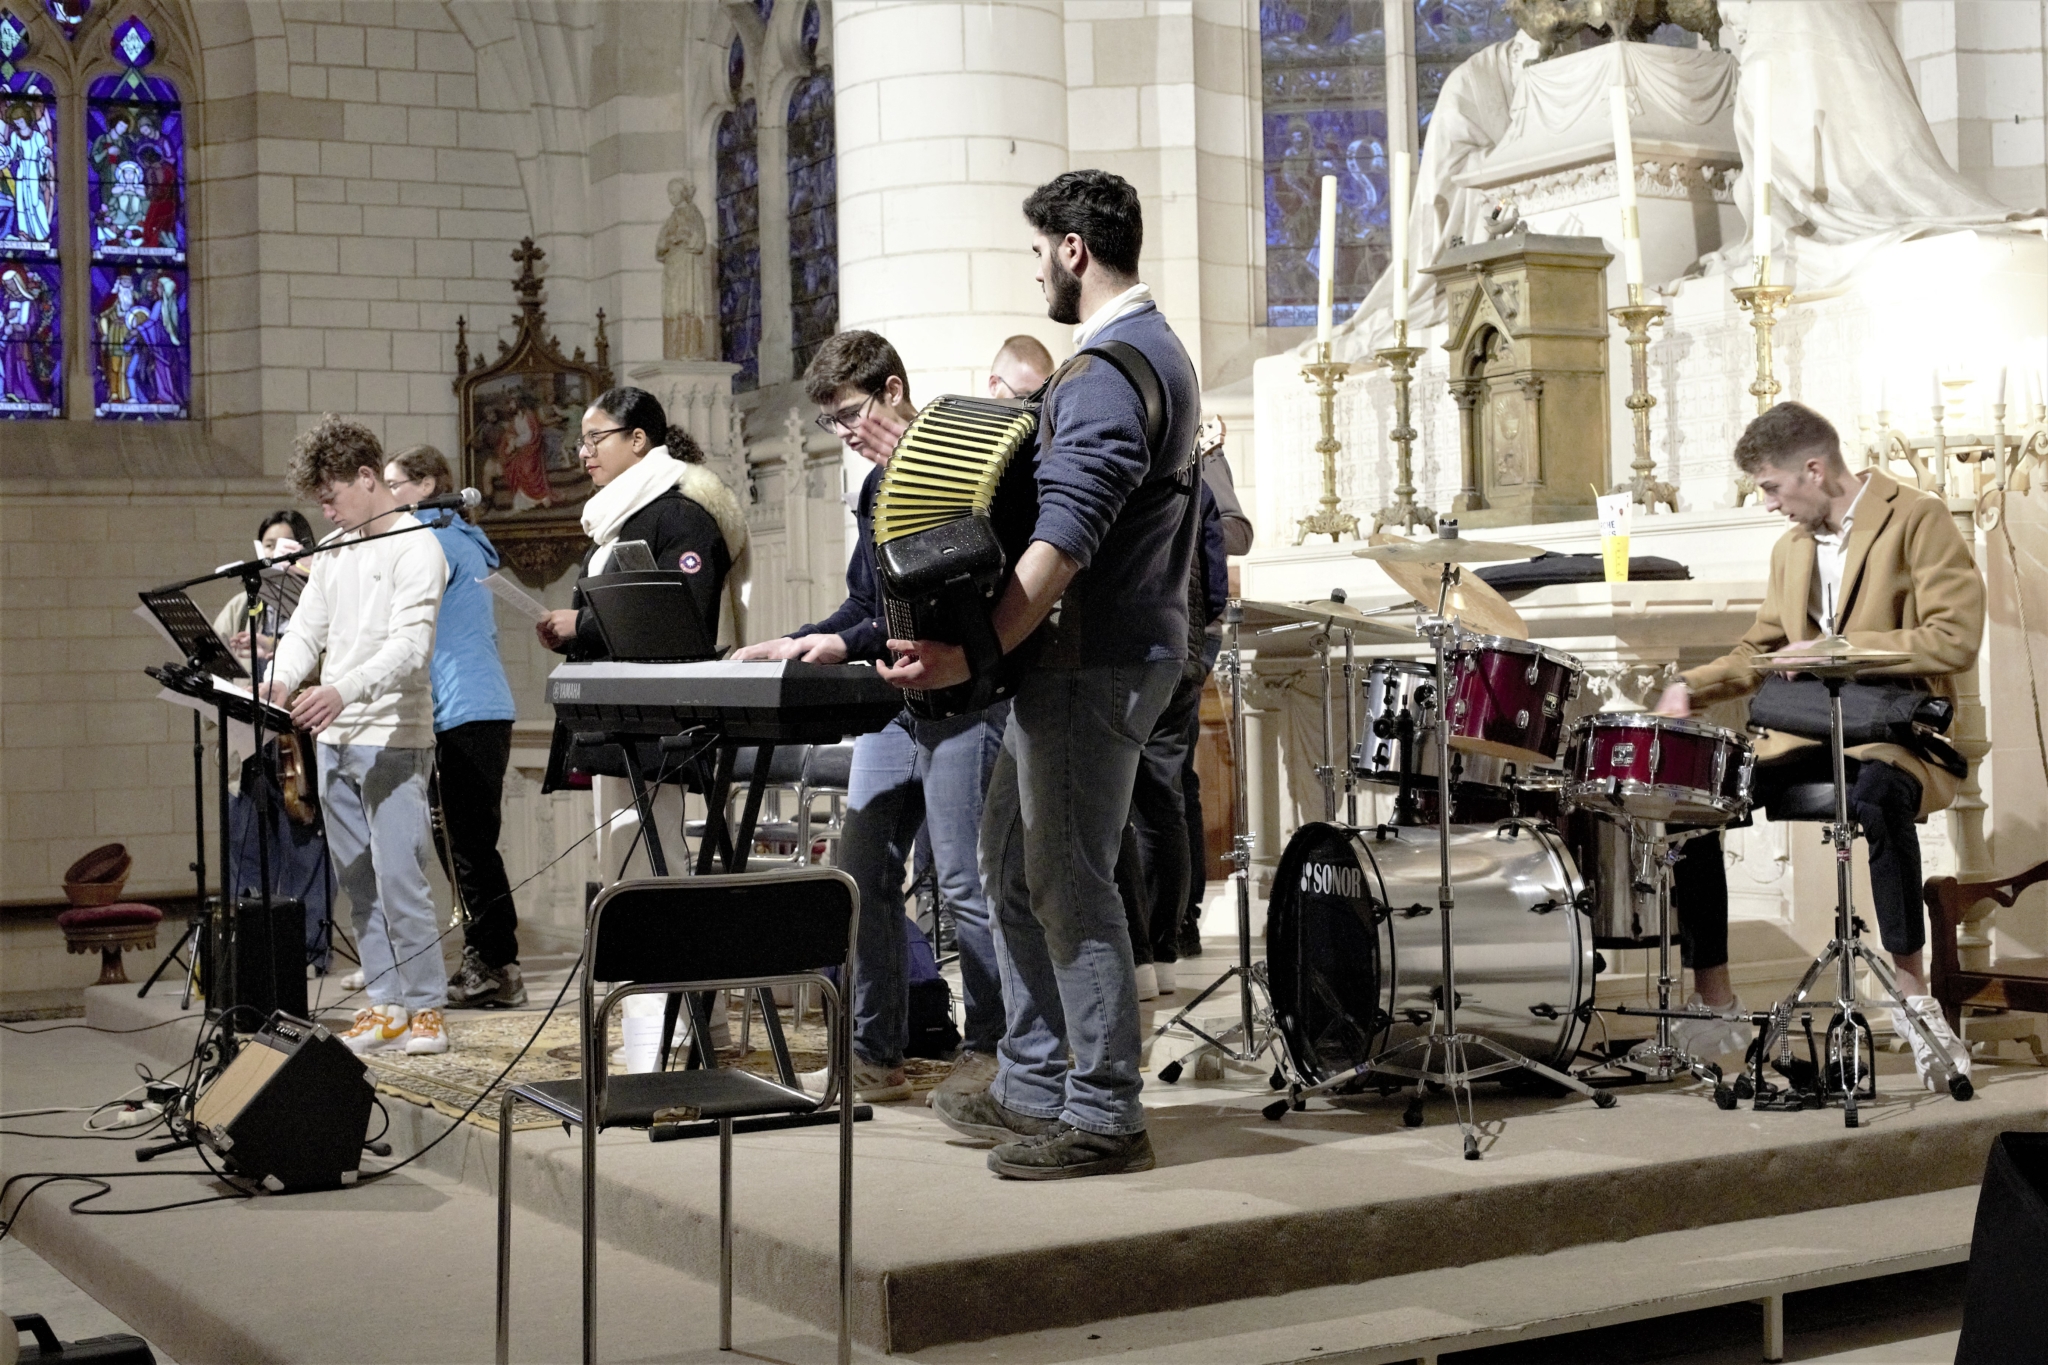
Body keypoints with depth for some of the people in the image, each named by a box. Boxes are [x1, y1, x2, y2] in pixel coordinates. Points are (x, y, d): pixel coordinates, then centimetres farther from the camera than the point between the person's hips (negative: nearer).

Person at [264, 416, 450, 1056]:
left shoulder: (415, 547, -8)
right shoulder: (332, 553, 16)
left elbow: (409, 644, -20)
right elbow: (306, 629, 15)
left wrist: (345, 691, -35)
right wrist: (282, 680, -7)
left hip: (392, 739, -8)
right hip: (333, 740, 8)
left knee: (398, 877, -9)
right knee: (358, 881, 9)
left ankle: (426, 1009, -1)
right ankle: (385, 1006, 16)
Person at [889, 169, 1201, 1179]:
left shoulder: (1107, 369, -17)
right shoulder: (1156, 348, 18)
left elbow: (1061, 541, -25)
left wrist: (972, 657, -27)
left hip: (1094, 662, -11)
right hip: (1103, 653, 11)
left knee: (1069, 885, -6)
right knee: (1014, 862, 15)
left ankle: (1103, 1115, 2)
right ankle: (1035, 1086, 22)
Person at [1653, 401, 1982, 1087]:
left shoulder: (1918, 519, -6)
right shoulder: (1791, 547, 16)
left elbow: (1956, 639, -16)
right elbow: (1758, 651, 21)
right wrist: (1691, 687, 3)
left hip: (1896, 733, -7)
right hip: (1805, 735, 7)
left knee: (1877, 798, -40)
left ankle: (1914, 997, -26)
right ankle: (1714, 1005, -6)